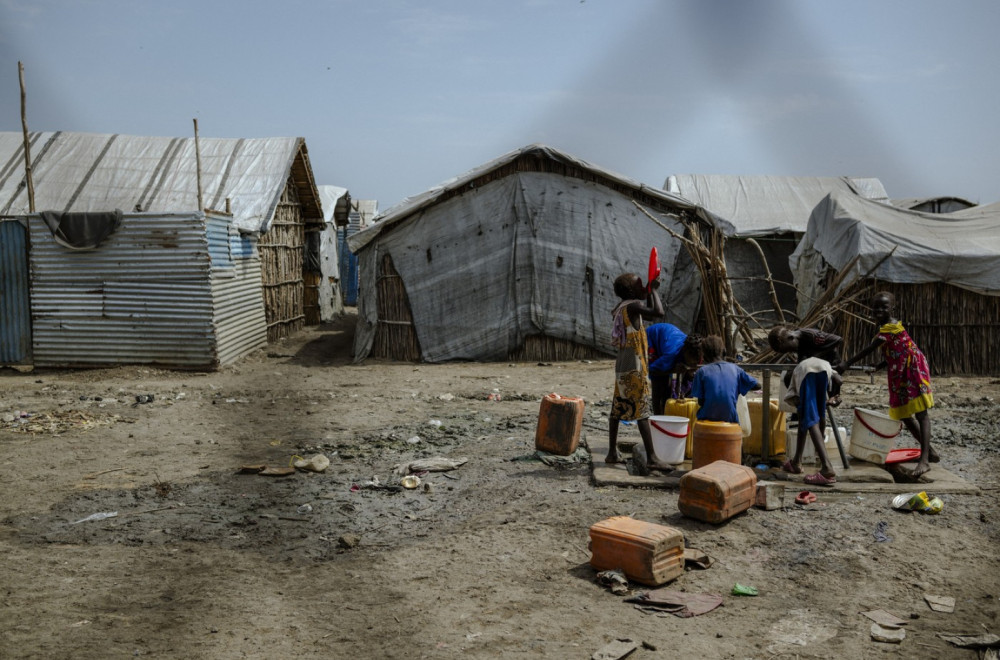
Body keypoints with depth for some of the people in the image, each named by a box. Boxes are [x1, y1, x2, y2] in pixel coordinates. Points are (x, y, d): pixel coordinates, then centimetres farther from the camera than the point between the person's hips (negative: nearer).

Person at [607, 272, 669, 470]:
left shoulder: (620, 308, 16)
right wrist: (653, 290, -11)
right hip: (634, 367, -10)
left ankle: (612, 453, 17)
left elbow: (649, 313, 29)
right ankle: (651, 457, -11)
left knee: (617, 409, 11)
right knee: (641, 410, -10)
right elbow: (658, 312, -25)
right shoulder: (632, 306, -12)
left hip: (622, 366, 10)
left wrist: (650, 291, 19)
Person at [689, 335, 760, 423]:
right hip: (730, 418, 1)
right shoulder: (734, 369, 2)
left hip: (708, 418, -1)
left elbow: (700, 401, -5)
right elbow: (757, 386, 8)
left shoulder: (702, 372, -4)